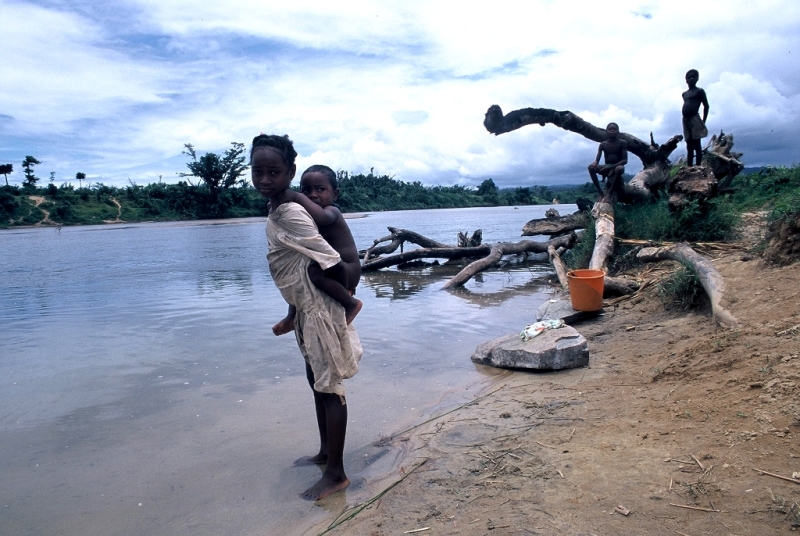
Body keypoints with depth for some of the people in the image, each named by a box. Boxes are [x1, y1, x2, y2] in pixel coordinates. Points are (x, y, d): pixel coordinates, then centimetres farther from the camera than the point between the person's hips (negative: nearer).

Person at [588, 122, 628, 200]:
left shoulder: (622, 143, -4)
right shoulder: (603, 144, 2)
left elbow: (625, 160, -11)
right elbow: (597, 160, -3)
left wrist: (611, 166, -24)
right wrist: (594, 163, -30)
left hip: (617, 167, -3)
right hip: (607, 168, 3)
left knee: (619, 169, -40)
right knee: (591, 167, -24)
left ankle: (610, 191, -28)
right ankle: (599, 191, -23)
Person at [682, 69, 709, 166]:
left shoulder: (699, 91, 1)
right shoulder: (684, 94, 20)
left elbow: (706, 106, -1)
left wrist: (703, 121, -6)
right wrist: (685, 118, 10)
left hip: (694, 119, -7)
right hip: (685, 120, 7)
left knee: (696, 145, -9)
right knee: (689, 146, 7)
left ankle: (698, 167, -11)